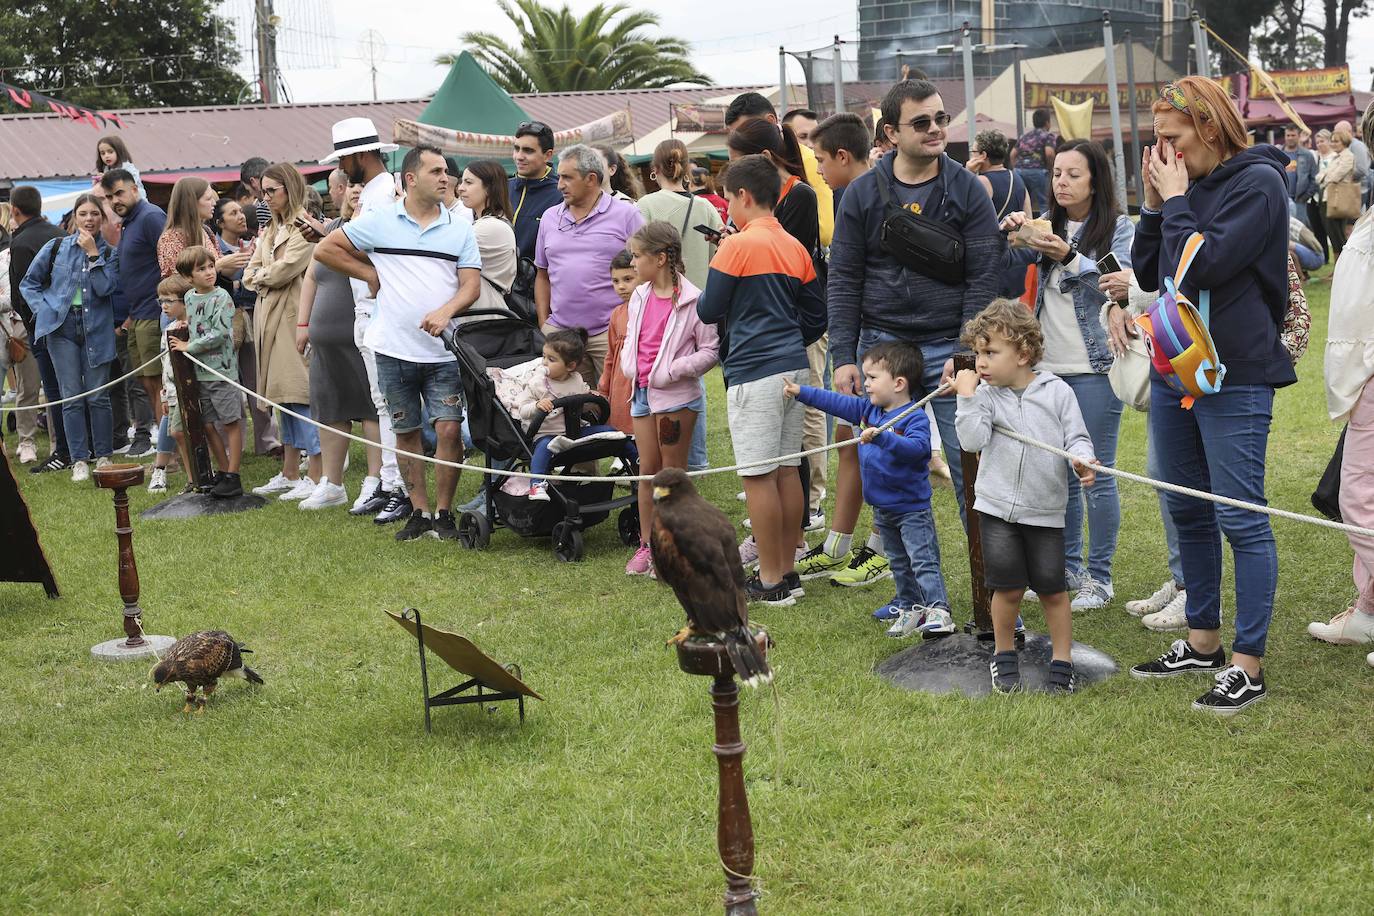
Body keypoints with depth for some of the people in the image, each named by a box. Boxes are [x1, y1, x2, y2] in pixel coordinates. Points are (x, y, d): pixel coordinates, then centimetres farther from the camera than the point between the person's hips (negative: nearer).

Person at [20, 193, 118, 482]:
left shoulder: (110, 253, 5)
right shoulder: (56, 248, 6)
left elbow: (104, 288, -9)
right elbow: (29, 283, 13)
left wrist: (93, 254, -10)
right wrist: (44, 310, -1)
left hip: (96, 328, 0)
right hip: (62, 327, 0)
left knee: (98, 396, 1)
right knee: (72, 396, 0)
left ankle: (103, 456, 13)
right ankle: (79, 460, 4)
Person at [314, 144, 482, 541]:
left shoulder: (460, 229, 6)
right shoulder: (379, 222, 2)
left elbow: (471, 284, 0)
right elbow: (325, 249, 8)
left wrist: (446, 310, -18)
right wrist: (369, 273, 3)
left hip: (444, 350, 0)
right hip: (395, 349, 0)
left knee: (449, 430, -7)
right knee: (406, 433, 8)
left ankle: (443, 513, 5)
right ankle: (419, 513, 18)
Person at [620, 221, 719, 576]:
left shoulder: (691, 300, -13)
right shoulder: (640, 296, 7)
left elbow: (711, 350, -11)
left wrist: (673, 371, -19)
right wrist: (629, 364, 3)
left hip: (676, 396, -6)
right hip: (642, 391, 6)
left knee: (672, 472, 3)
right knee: (647, 469, 11)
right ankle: (646, 544, 20)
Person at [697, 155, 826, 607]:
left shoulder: (738, 247, -11)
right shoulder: (795, 248, 11)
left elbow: (708, 311, -5)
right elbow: (817, 315, 15)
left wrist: (705, 295, 16)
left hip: (754, 373, -8)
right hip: (795, 368, 8)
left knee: (758, 476, -3)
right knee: (787, 470, 12)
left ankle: (770, 582, 0)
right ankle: (787, 571, 18)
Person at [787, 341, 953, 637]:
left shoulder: (915, 418, -21)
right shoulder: (868, 410, 3)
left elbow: (916, 447, -37)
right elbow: (838, 403, 10)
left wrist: (882, 437, -47)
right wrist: (801, 392, 10)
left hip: (912, 509, -8)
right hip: (882, 509, 8)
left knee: (923, 561, -9)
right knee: (899, 563, 17)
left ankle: (938, 611, -8)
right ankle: (910, 608, 27)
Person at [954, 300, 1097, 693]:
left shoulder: (1057, 391, -3)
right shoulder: (985, 394, -1)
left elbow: (1076, 437, 0)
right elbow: (973, 440, -12)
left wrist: (1082, 459, -20)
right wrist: (967, 397, -17)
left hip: (1045, 509, 0)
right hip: (997, 507, 0)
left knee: (1052, 588, 6)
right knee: (1008, 588, 2)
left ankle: (1061, 660, 21)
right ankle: (1003, 654, 25)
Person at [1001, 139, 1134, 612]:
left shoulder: (1119, 227, -3)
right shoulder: (1047, 225, 11)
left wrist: (1070, 258, -27)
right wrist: (1006, 235, -15)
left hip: (1094, 368, -5)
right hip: (1047, 365, 5)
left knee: (1097, 475, 0)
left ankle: (1099, 578, 8)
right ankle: (1067, 568, 24)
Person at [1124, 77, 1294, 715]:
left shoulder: (1257, 182, -11)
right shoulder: (1185, 185, 12)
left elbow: (1205, 265, -21)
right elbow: (1148, 275, 13)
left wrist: (1177, 200, -11)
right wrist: (1154, 203, 3)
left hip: (1234, 377, -9)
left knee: (1240, 518, -5)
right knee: (1188, 513, 15)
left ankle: (1247, 665, 0)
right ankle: (1203, 643, 28)